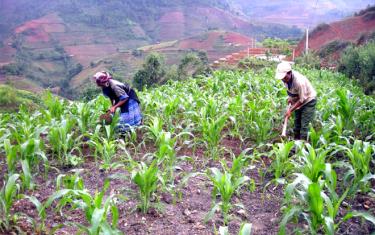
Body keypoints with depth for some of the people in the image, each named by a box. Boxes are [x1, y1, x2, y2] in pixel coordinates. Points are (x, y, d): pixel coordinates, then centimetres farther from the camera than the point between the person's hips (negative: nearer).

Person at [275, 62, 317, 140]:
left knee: (304, 125, -10)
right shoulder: (286, 78, -15)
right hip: (298, 100, 8)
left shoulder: (299, 81, -37)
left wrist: (290, 110, -24)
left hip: (308, 100, -8)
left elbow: (302, 100, -28)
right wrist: (290, 97, -2)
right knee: (297, 122, 15)